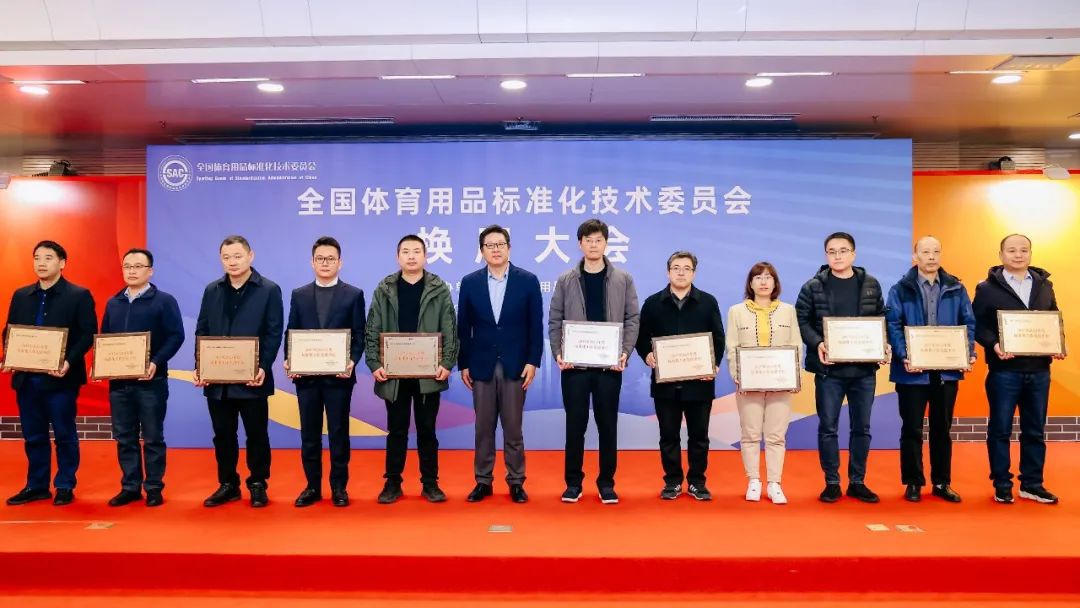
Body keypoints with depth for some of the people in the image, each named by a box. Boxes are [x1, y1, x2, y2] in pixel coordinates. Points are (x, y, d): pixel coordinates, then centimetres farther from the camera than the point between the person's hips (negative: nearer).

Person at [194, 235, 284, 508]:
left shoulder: (269, 290, -1)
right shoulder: (212, 290, 10)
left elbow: (274, 333, -6)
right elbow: (201, 331, 9)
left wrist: (263, 368, -17)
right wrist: (200, 366, -3)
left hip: (252, 378, -3)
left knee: (256, 434, 5)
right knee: (223, 434, 10)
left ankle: (258, 485, 18)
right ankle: (227, 484, 22)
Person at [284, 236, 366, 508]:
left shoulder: (353, 295, 2)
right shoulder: (299, 295, 10)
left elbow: (359, 335, -1)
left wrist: (352, 361, -16)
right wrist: (289, 361, -8)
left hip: (339, 375, -2)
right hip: (306, 375, 3)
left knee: (338, 432, 4)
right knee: (309, 433, 8)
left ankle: (339, 487, 14)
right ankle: (312, 486, 18)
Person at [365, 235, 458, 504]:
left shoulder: (439, 289, 2)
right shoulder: (384, 289, 4)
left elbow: (450, 331, -1)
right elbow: (372, 331, 2)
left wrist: (446, 364, -11)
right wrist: (374, 364, -8)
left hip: (428, 374, -1)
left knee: (427, 429, 8)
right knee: (396, 430, 9)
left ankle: (430, 483, 17)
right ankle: (392, 483, 18)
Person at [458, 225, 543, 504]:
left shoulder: (528, 280, 0)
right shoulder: (470, 282, 4)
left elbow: (535, 325, -1)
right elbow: (463, 327, 5)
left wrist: (532, 362, -7)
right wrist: (463, 364, 2)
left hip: (515, 365, -1)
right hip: (481, 365, 1)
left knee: (513, 427, 5)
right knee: (483, 427, 8)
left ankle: (516, 482, 15)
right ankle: (483, 481, 18)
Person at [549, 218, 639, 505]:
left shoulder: (623, 279, 5)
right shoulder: (566, 280, 5)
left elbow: (632, 319, 3)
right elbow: (555, 320, 4)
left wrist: (625, 352, -10)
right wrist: (558, 353, -9)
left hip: (609, 364, 0)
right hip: (574, 364, 0)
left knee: (608, 425, 7)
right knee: (575, 424, 5)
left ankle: (606, 483, 18)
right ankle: (573, 482, 17)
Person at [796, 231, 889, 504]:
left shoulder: (871, 285, 7)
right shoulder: (813, 287, -2)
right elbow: (801, 320, -3)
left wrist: (884, 345, -5)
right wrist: (817, 344, -18)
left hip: (864, 368, 2)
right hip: (829, 368, -2)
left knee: (862, 428, 9)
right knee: (828, 428, 4)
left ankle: (857, 482, 22)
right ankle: (832, 483, 15)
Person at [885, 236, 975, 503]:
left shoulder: (956, 289, 8)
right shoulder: (901, 290, -1)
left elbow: (969, 323, 7)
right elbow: (893, 326, -8)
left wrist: (969, 353, -7)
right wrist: (904, 357, -20)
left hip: (947, 369, 3)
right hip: (913, 369, -3)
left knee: (942, 429, 12)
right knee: (912, 429, 5)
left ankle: (942, 482, 22)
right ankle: (913, 482, 15)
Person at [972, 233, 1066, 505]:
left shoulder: (1044, 285, 12)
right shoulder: (987, 288, -2)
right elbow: (977, 325, -5)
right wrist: (994, 344, -22)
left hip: (1039, 371, 4)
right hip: (1004, 371, -4)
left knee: (1035, 430, 11)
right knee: (1000, 430, 3)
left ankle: (1032, 484, 21)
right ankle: (1002, 485, 13)